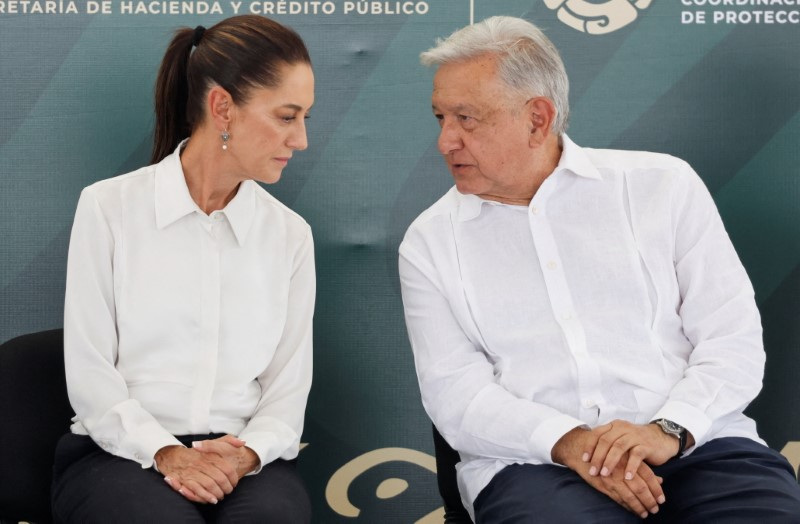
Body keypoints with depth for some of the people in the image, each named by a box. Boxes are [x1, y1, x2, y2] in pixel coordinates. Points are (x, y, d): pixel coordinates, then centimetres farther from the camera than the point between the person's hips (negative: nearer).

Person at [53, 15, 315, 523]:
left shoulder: (290, 234, 7)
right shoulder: (109, 208, -1)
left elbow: (289, 386, 6)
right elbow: (89, 372, -3)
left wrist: (249, 452, -14)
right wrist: (163, 452, -16)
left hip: (243, 457, 2)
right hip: (121, 453, -1)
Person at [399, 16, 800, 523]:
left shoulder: (662, 185, 8)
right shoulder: (429, 243, 10)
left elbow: (733, 338, 4)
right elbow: (453, 391, 1)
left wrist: (670, 429, -13)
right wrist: (568, 441, -15)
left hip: (697, 444, 2)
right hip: (534, 463, -1)